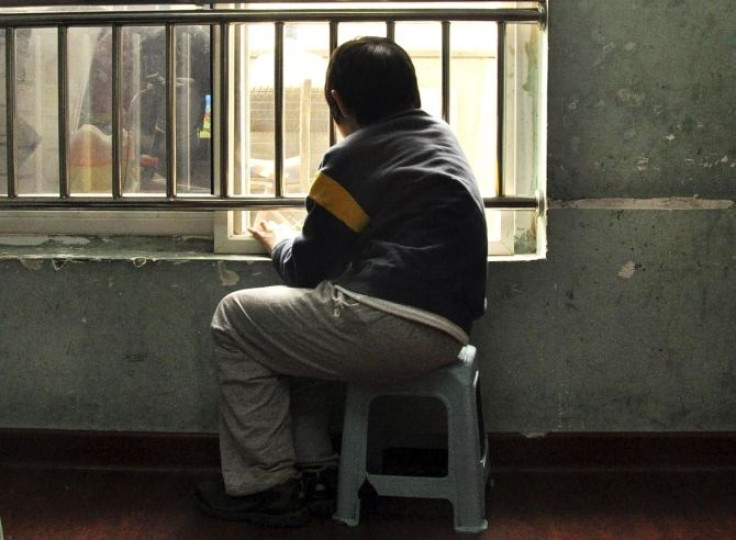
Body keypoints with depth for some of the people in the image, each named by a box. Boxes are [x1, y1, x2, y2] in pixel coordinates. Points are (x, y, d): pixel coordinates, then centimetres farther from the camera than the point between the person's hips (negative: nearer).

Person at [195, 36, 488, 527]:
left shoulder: (353, 159, -6)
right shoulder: (443, 139, 18)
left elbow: (307, 270, 0)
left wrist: (280, 241, 22)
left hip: (390, 327, -9)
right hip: (445, 334, 9)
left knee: (235, 319, 10)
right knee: (295, 333, 29)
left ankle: (264, 486, 12)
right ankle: (315, 472, 25)